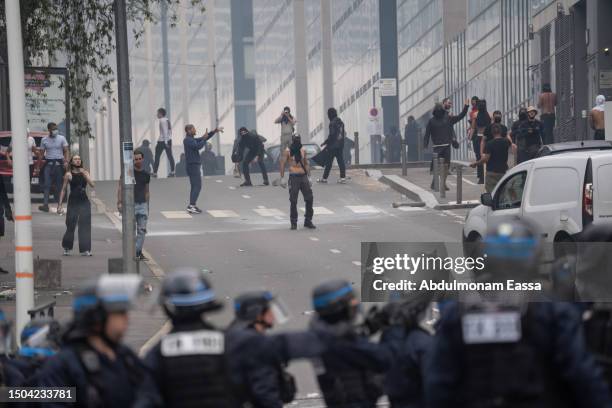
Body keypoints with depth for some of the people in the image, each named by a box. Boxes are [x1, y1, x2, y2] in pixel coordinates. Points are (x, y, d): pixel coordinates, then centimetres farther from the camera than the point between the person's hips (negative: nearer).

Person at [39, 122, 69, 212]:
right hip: (48, 163, 0)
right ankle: (45, 205, -16)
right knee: (46, 184, -10)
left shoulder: (61, 138, 4)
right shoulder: (44, 140, 7)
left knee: (58, 185, 2)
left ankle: (59, 204, 8)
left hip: (58, 163, 0)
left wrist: (66, 161, -14)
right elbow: (41, 153, 11)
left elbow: (66, 151, 2)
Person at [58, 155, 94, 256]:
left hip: (84, 202, 2)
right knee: (71, 226, 2)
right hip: (73, 202, -2)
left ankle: (85, 250, -2)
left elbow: (92, 185, -6)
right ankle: (66, 247, 24)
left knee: (85, 226, -4)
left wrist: (84, 174, -14)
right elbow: (63, 190, 3)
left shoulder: (85, 172, 6)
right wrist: (60, 204, 0)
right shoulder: (68, 174, 0)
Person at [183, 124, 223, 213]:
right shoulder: (188, 140, -12)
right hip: (193, 165, -10)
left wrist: (215, 131, 17)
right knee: (197, 186, -13)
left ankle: (192, 206, 13)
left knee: (195, 186, 12)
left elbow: (202, 139, 22)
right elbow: (198, 146, -25)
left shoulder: (192, 139, 18)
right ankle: (191, 206, -17)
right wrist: (204, 139, -12)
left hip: (194, 165, 10)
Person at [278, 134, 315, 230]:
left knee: (309, 198, 0)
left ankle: (308, 221, 10)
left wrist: (308, 177, 12)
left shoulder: (303, 150, 9)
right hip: (293, 177, -4)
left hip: (303, 176, 4)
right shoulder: (287, 151, -3)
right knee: (293, 201, -1)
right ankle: (294, 223, 8)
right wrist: (282, 178, -8)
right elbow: (282, 164, -3)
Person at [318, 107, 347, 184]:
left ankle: (324, 178, 4)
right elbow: (343, 134, 16)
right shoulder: (341, 122, 11)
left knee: (329, 161, -1)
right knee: (340, 160, 7)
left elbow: (331, 135, -19)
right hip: (340, 145, 8)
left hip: (333, 146, -8)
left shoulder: (332, 123, -15)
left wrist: (325, 143, -11)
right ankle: (343, 177, 2)